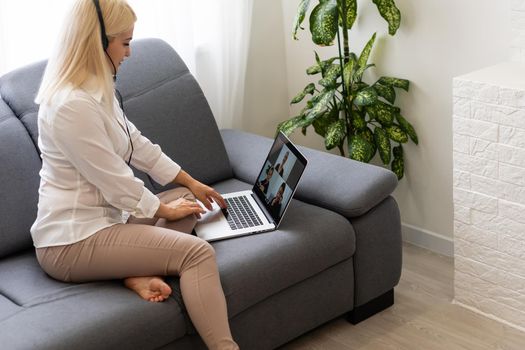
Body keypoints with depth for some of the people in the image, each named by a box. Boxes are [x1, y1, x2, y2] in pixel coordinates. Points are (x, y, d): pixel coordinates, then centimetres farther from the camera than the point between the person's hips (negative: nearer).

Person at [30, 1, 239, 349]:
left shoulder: (95, 89, 7)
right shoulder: (72, 105, -25)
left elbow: (137, 143, 17)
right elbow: (116, 182, -20)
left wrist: (190, 182, 18)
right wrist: (164, 209, -4)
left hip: (98, 217, 11)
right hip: (72, 241, -11)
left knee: (187, 200, 17)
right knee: (198, 253, -19)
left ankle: (140, 272, -5)